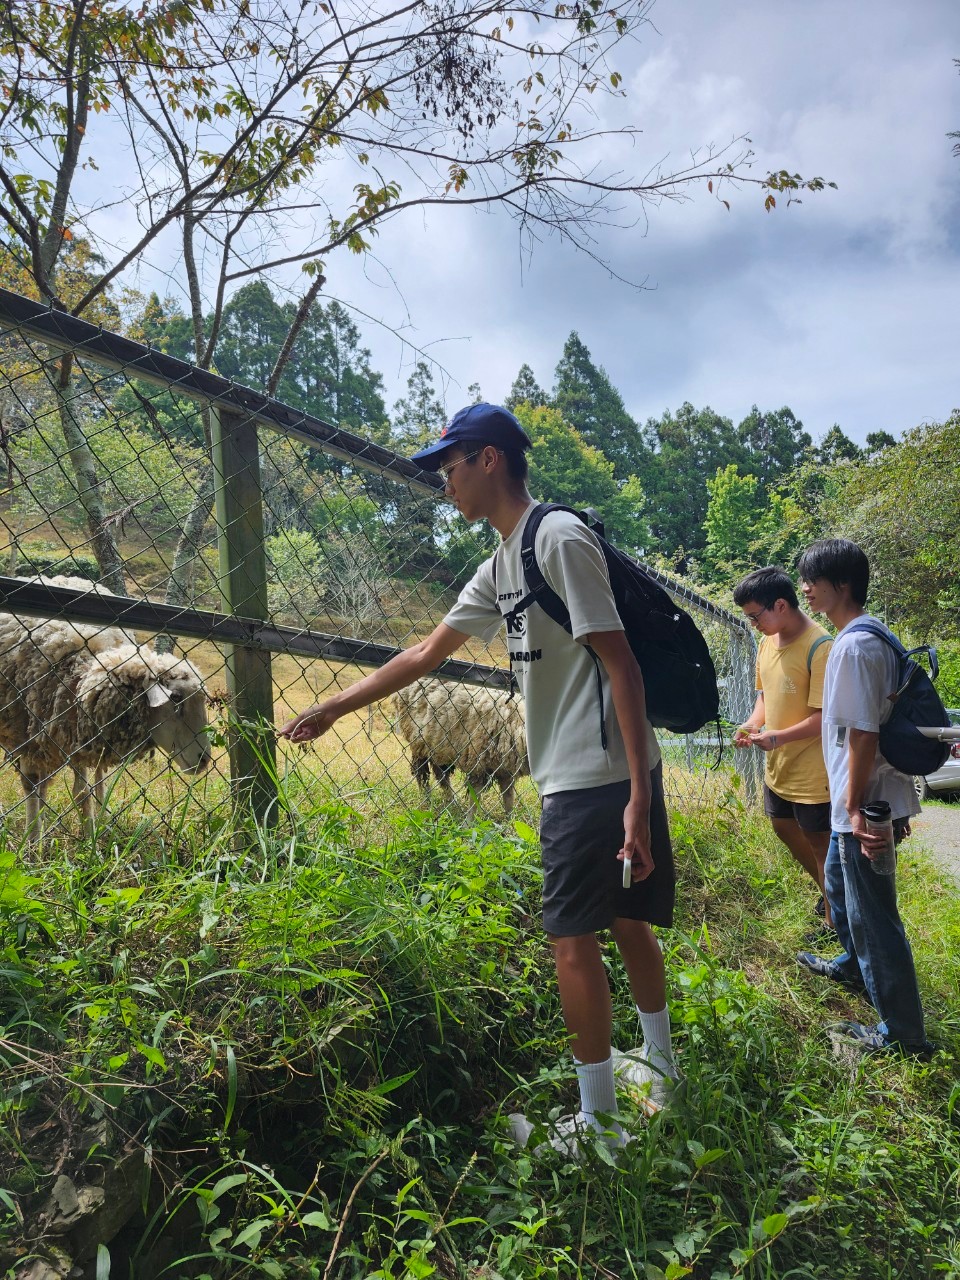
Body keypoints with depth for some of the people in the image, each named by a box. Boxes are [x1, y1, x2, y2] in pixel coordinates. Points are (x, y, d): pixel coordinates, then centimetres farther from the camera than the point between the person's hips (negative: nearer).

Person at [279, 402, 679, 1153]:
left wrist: (639, 796, -22)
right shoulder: (500, 566, 16)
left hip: (601, 780, -9)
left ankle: (598, 1123, 15)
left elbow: (619, 662, -19)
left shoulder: (559, 538, -14)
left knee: (573, 940, 0)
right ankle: (658, 1069, 38)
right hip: (575, 777, 9)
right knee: (625, 922, 20)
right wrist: (331, 710, 25)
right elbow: (426, 653, 22)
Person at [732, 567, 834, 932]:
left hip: (811, 770, -8)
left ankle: (833, 918, 29)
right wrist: (751, 725, -4)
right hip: (777, 765, 9)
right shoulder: (767, 642, 2)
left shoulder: (819, 647, -23)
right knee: (785, 829, 23)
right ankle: (828, 891, 46)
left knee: (819, 842, 8)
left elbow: (824, 716, -24)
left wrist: (777, 737, -30)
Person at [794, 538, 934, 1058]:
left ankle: (902, 1032, 15)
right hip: (855, 802, 11)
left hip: (864, 806, -11)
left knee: (872, 914, 1)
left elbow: (863, 734, -25)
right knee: (838, 881, 29)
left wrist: (856, 808, -20)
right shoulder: (866, 637, 9)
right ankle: (853, 965, 51)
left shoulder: (854, 646, -23)